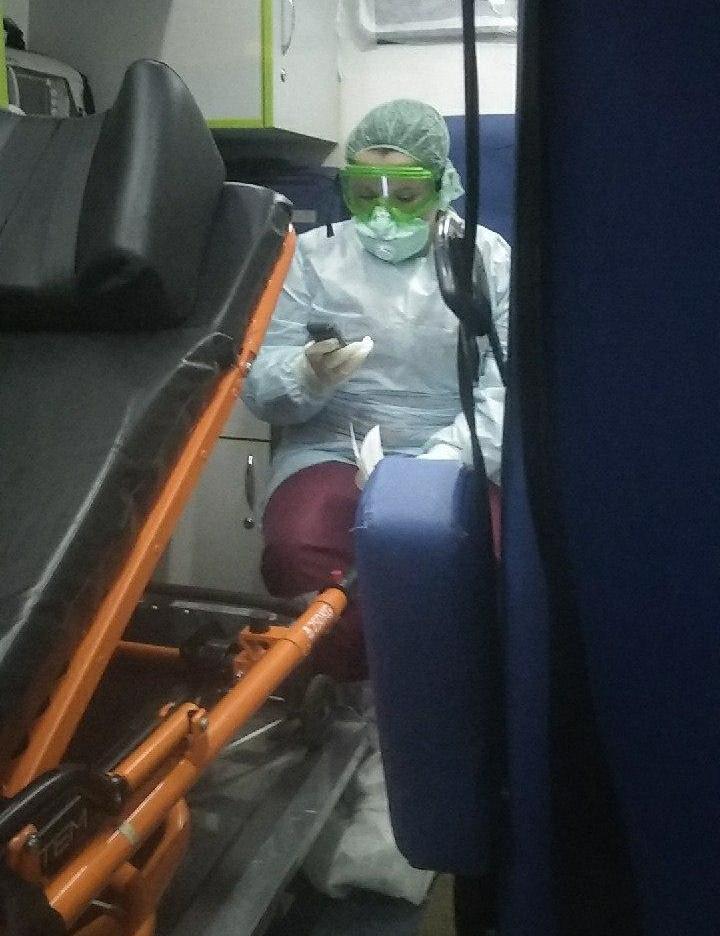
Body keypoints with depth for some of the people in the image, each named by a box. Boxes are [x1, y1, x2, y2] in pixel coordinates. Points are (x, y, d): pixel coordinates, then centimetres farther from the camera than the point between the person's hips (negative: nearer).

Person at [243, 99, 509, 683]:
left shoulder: (488, 257, 9)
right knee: (295, 552, -30)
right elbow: (260, 388, 5)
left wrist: (437, 467, -19)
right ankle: (346, 682, -4)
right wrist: (307, 377, -19)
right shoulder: (312, 254, 10)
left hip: (454, 461, 0)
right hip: (333, 452, 1)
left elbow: (507, 389, -4)